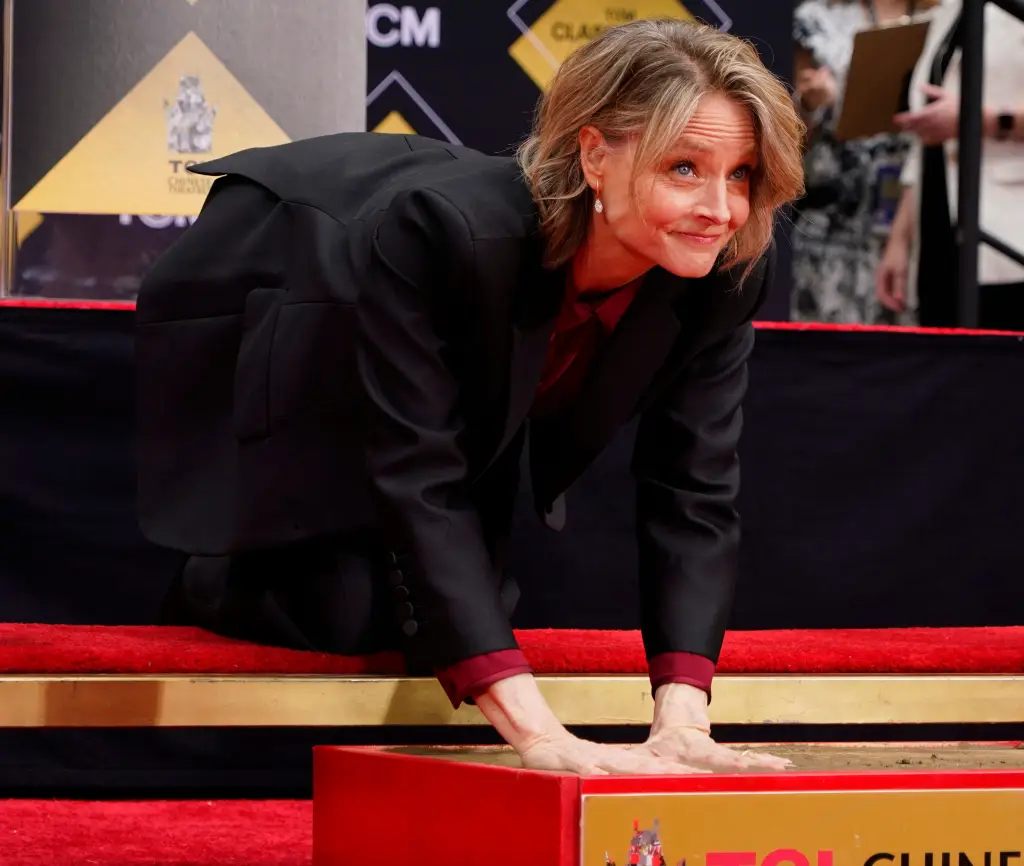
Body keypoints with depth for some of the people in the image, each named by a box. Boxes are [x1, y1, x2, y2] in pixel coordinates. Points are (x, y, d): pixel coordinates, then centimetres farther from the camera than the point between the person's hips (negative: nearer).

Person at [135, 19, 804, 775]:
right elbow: (417, 482, -47)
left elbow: (693, 494, -27)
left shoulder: (727, 272, -30)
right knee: (343, 611, -14)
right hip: (278, 336, -5)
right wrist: (536, 731, -54)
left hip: (460, 373, 6)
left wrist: (682, 723, -41)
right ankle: (215, 578, 18)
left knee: (460, 613, 1)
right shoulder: (444, 230, -47)